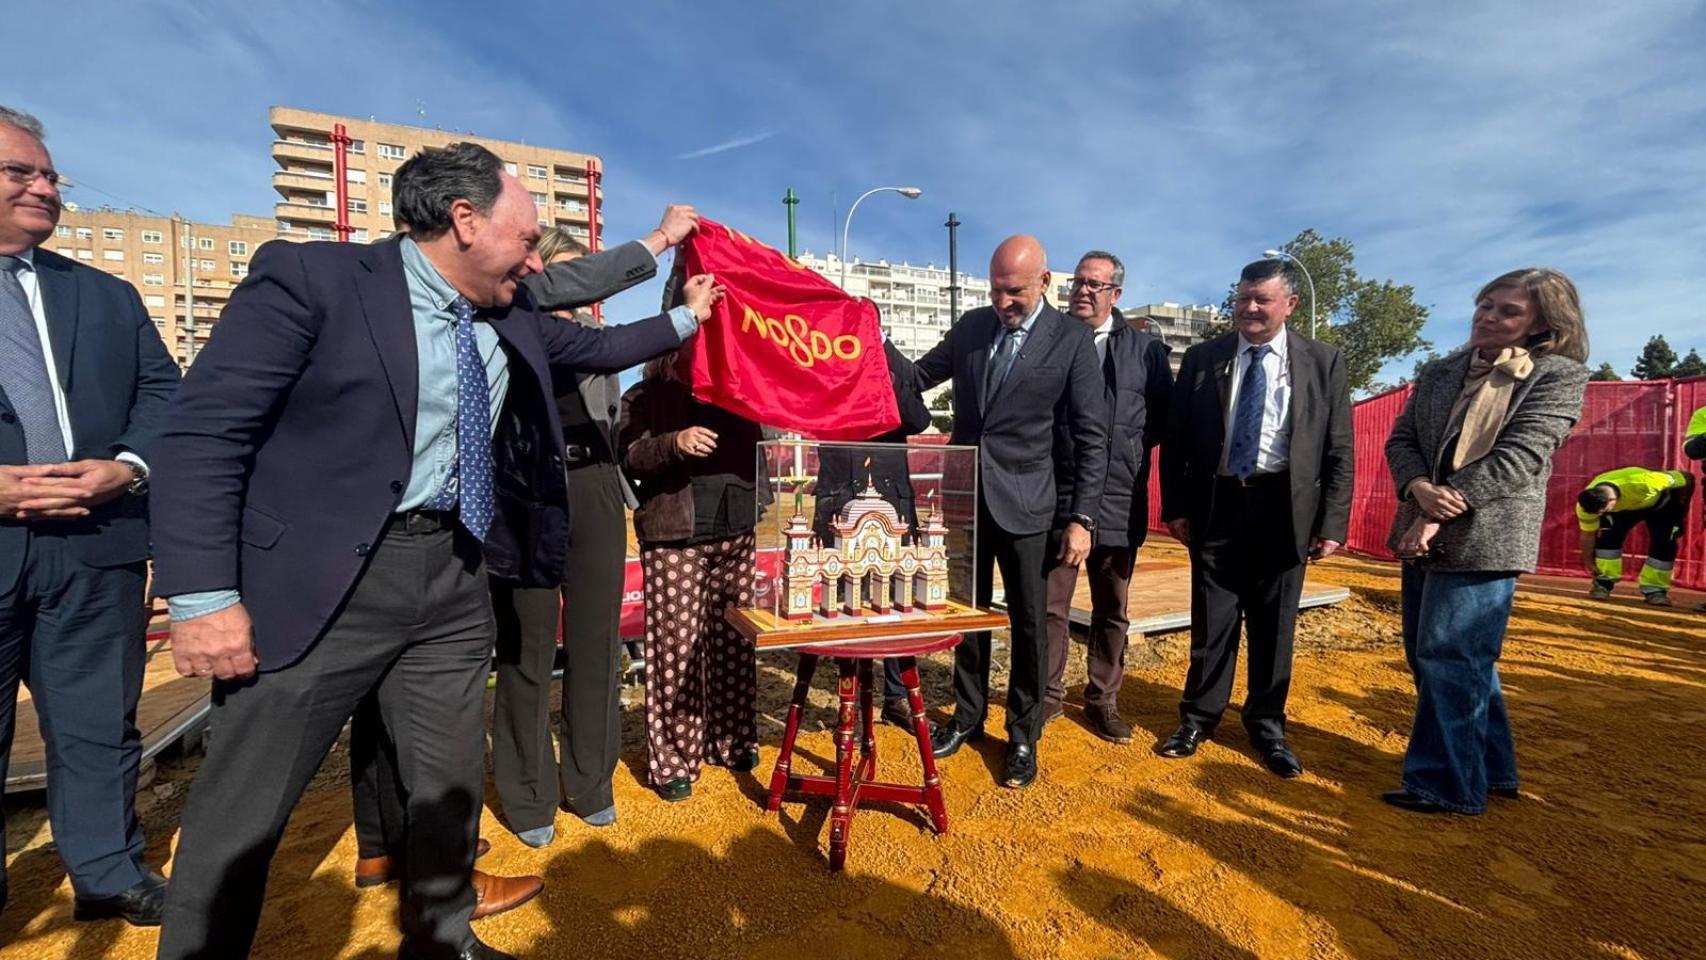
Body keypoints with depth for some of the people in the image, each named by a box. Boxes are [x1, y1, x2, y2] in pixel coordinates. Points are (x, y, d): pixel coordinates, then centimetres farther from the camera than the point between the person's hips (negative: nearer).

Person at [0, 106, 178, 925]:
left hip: (97, 541, 2)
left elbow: (164, 391, 9)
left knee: (100, 722, 12)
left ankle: (109, 872, 26)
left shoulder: (109, 297, 15)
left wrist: (129, 467, -10)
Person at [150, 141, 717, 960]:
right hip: (324, 579, -5)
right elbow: (203, 431, -12)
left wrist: (683, 319, 31)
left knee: (452, 783, 17)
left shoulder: (511, 319, 9)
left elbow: (594, 347, 27)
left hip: (454, 574, 6)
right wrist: (203, 596, -16)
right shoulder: (310, 275, -10)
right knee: (242, 811, 8)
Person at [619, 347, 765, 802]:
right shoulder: (643, 397, 6)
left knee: (734, 642, 9)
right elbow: (631, 458, -9)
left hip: (736, 535, 4)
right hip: (674, 539, -4)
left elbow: (755, 451, 24)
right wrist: (675, 443, -26)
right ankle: (672, 760, 8)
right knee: (677, 648, -3)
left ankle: (732, 740, 22)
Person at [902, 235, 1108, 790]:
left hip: (1023, 500, -3)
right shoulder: (970, 327, 4)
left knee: (1028, 622, 7)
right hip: (964, 494, 4)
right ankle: (968, 717, 33)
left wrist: (1082, 518, -10)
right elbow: (917, 378, 17)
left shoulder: (1072, 340, -7)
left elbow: (1092, 436, -7)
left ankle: (1023, 736, 26)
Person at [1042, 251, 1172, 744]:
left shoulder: (1145, 349, 6)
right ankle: (1048, 695, 22)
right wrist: (1047, 454, -9)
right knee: (1051, 605, 6)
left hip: (1119, 501, 2)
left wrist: (1129, 446, -5)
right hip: (1057, 498, -1)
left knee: (1111, 610, 13)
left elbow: (1165, 418, 6)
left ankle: (1103, 701, 28)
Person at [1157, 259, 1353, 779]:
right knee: (1211, 622, 9)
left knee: (1274, 626, 10)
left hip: (1283, 509, 0)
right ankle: (1199, 717, 25)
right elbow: (1175, 440, 4)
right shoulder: (1202, 358, 3)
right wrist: (1176, 506, -2)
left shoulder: (1324, 361, 2)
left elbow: (1339, 450, 2)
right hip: (1216, 505, 0)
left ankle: (1267, 726, 28)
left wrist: (1332, 523, -4)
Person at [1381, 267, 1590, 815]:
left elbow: (1516, 458, -14)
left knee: (1448, 660, -4)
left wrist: (1440, 513, -19)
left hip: (1484, 538, -6)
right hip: (1424, 535, 7)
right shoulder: (1438, 374, 12)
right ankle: (1489, 768, 31)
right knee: (1427, 658, 13)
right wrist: (1421, 491, -15)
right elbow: (1400, 439, 5)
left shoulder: (1561, 376, -3)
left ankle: (1445, 783, 12)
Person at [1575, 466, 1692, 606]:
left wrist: (1681, 510, -17)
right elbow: (1588, 535, -20)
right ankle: (1603, 583, -8)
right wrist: (1589, 562, -13)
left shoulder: (1642, 482, -46)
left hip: (1659, 502, -1)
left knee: (1664, 543, -14)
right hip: (1624, 508, 2)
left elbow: (1687, 478, -26)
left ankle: (1654, 590, -1)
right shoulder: (1588, 502, -33)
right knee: (1608, 535, -19)